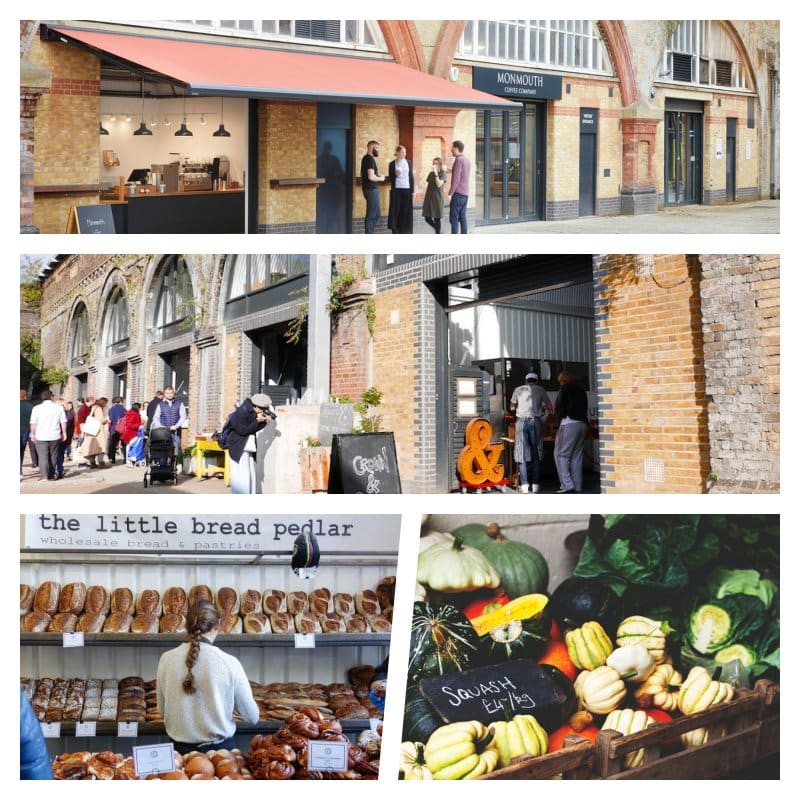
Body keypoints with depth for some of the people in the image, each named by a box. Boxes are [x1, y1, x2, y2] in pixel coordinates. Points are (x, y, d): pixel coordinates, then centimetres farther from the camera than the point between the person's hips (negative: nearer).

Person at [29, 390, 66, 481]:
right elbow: (63, 422, 2)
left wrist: (33, 434, 4)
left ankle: (44, 476, -14)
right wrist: (64, 433, 9)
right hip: (55, 436, 2)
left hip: (41, 436, -2)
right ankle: (51, 475, 16)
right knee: (53, 456, 12)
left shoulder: (37, 408, -2)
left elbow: (33, 423, -4)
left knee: (43, 456, -3)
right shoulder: (59, 407, 1)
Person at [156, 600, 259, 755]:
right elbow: (252, 718, -5)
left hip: (180, 749, 3)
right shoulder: (229, 663, -14)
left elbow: (162, 711, 5)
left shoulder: (167, 660, -7)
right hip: (220, 748, -2)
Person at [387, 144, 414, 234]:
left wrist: (413, 191, 3)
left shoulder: (408, 162, 7)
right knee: (396, 211, -3)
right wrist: (395, 175, -19)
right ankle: (395, 231, 1)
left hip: (407, 189, 2)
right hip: (396, 190, -2)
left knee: (406, 211, 1)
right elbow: (390, 179, 2)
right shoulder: (392, 164, 1)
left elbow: (411, 177, 8)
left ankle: (404, 232, 6)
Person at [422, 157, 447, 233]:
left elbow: (439, 184, -18)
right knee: (427, 218, 3)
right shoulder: (431, 173, 11)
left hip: (437, 199, -5)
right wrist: (425, 199, 15)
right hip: (429, 198, 5)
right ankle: (438, 231, 25)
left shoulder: (443, 173, -4)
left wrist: (436, 173, -19)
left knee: (437, 218, -2)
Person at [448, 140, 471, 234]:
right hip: (465, 194, 9)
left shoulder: (458, 160, -12)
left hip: (458, 193, -9)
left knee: (454, 218, -7)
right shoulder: (467, 160, 14)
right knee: (462, 217, 9)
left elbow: (456, 179, -16)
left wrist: (450, 193, -10)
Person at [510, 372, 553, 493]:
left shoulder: (518, 390, 13)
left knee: (522, 453, 0)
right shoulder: (540, 390, 10)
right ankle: (535, 484, 6)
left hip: (521, 421, 0)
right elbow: (550, 407, 10)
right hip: (535, 421, 0)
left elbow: (512, 407, 22)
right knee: (536, 454, 8)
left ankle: (524, 484, -7)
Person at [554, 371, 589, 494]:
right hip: (582, 424, 7)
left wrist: (559, 422, 3)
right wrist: (584, 421, 15)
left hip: (569, 423, -7)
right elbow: (585, 408, 16)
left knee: (561, 455, -3)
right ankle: (577, 486, 8)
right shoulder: (581, 390, 17)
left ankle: (567, 485, -13)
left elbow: (559, 407, -5)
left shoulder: (565, 389, -2)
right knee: (577, 456, 10)